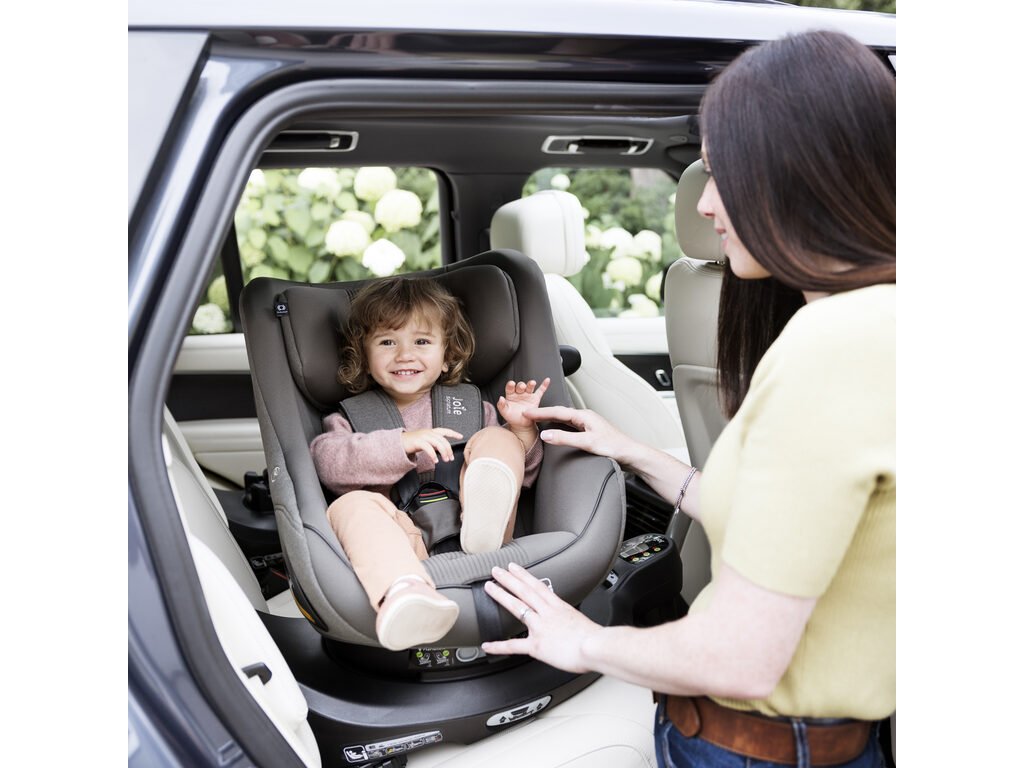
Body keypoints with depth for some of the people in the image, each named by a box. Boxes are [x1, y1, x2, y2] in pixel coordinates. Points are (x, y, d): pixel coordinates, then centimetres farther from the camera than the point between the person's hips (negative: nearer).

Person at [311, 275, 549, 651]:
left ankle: (484, 520, -44)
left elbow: (522, 475, 19)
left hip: (466, 539, 1)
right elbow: (327, 461, -1)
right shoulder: (352, 416, 22)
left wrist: (522, 431, -2)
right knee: (353, 505, -29)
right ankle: (402, 592, -57)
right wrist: (400, 443, -14)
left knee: (496, 440, -12)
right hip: (402, 546, -1)